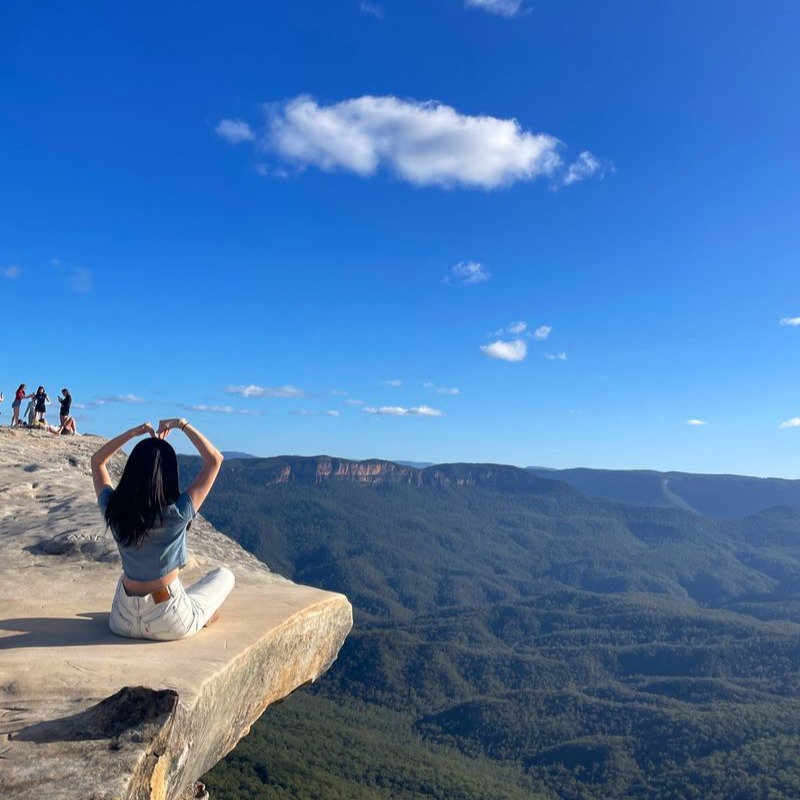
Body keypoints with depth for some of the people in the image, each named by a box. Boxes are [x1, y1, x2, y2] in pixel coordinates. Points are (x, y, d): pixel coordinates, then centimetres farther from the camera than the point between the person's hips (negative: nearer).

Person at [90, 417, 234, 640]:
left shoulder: (113, 509, -12)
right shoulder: (177, 513, -23)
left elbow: (97, 461, 8)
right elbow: (215, 459, -15)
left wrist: (134, 432, 1)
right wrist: (182, 425, -8)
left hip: (122, 622, 4)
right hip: (170, 625, -4)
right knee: (224, 575, 21)